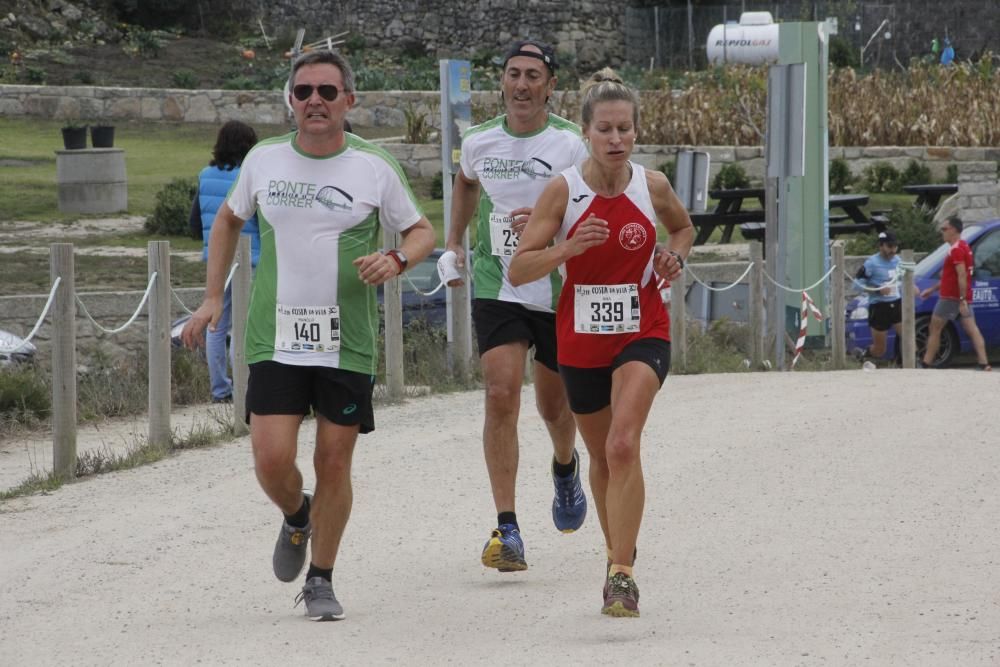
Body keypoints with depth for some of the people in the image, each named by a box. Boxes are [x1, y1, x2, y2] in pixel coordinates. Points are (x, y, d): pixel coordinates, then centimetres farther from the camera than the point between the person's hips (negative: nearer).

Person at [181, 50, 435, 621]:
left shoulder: (375, 169, -3)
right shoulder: (264, 160, 3)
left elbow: (422, 231, 7)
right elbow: (230, 220, 20)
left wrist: (397, 260, -15)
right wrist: (213, 296, 14)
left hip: (347, 344, -1)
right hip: (274, 340, 1)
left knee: (334, 463, 2)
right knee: (272, 460, -10)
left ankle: (321, 580, 19)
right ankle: (296, 517, 26)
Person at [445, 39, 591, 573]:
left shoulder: (569, 144, -9)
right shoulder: (479, 142, 2)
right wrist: (454, 243, 22)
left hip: (559, 292, -1)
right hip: (497, 289, 1)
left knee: (554, 405, 13)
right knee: (501, 395, -16)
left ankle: (565, 467, 51)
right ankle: (506, 530, -18)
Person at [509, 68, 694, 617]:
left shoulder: (652, 186, -4)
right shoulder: (563, 190, -10)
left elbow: (683, 226, 20)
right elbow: (517, 270, -13)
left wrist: (675, 255, -2)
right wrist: (568, 247, -28)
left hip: (642, 335, -1)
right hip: (581, 340, 1)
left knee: (623, 445, -22)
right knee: (602, 455, 17)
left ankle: (621, 574, -23)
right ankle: (618, 552, 41)